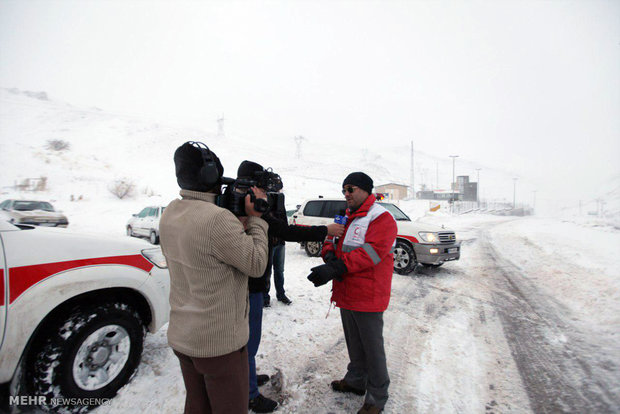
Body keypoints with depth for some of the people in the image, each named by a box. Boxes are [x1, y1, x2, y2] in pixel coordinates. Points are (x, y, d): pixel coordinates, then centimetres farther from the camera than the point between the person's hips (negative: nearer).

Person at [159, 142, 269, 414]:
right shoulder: (217, 219, -29)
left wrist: (242, 220, -3)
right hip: (220, 342, -8)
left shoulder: (169, 214, 0)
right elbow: (257, 265, -20)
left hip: (181, 336, 8)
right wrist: (256, 218, -11)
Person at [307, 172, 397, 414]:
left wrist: (336, 268, -33)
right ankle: (356, 381, 43)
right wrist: (329, 255, -12)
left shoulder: (381, 218, -14)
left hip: (367, 296, -8)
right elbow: (331, 239, 12)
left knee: (372, 348, 7)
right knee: (353, 342, 23)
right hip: (346, 292, 8)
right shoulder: (346, 217, 14)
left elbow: (372, 252, -27)